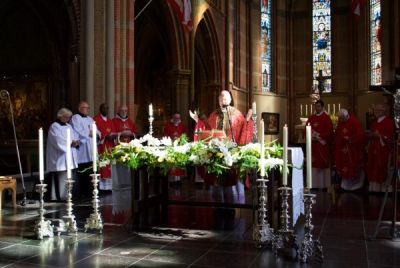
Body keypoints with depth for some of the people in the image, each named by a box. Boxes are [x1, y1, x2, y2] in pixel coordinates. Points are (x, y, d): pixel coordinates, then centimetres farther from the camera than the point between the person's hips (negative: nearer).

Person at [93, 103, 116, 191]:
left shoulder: (110, 121, 20)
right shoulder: (95, 119, -2)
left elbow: (113, 132, 17)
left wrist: (113, 136, -6)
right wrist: (105, 136, -20)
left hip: (110, 146, 7)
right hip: (101, 147, -7)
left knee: (109, 165, 4)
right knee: (102, 166, -10)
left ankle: (109, 186, 8)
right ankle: (101, 186, -9)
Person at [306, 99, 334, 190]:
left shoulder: (326, 118, -1)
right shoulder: (311, 118, 13)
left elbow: (329, 131, -7)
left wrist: (319, 137, -13)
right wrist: (311, 136, -5)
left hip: (323, 144, -4)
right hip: (313, 144, 4)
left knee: (323, 164, -3)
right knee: (314, 164, 3)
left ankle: (324, 185, 2)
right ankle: (315, 185, 8)